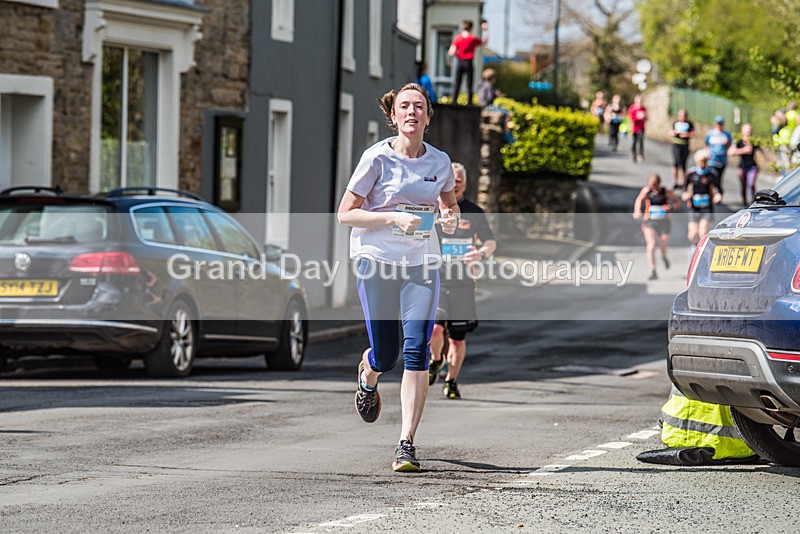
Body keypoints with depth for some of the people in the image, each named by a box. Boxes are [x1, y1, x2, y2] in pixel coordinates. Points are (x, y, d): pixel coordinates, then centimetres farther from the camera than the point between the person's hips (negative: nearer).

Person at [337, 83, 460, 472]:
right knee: (385, 356, 1)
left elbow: (449, 203, 23)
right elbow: (345, 214, -7)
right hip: (376, 260, -2)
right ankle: (367, 376, 42)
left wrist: (451, 218, -1)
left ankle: (407, 444, -8)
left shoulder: (440, 162, 3)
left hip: (422, 264, 2)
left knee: (417, 352, -12)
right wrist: (394, 219, -19)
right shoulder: (378, 158, -8)